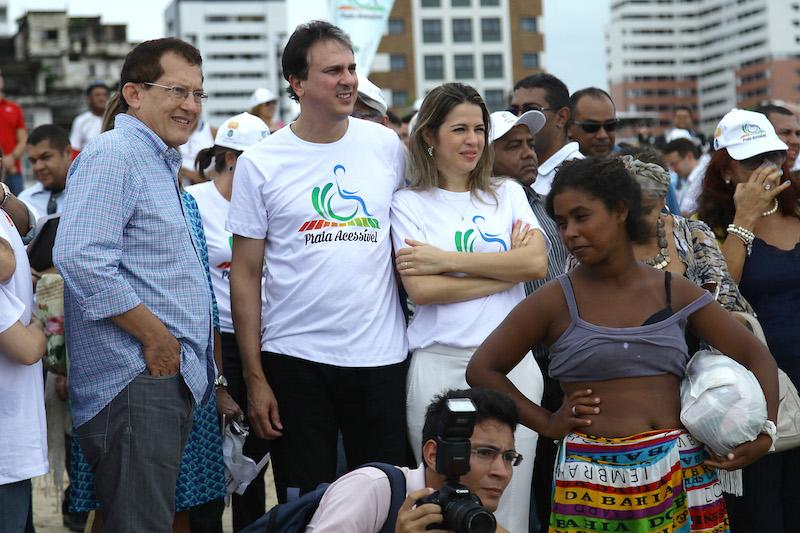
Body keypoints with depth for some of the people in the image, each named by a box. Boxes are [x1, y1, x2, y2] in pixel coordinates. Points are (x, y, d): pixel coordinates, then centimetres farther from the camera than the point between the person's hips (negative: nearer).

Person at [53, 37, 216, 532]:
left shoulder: (163, 164, 21)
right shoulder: (113, 155, -11)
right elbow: (81, 258, -24)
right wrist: (156, 337, -17)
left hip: (172, 379, 10)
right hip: (134, 379, -10)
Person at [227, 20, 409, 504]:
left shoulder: (388, 147, 3)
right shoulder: (260, 164, -2)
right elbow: (246, 274, 0)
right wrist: (254, 377, -4)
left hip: (382, 355, 2)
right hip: (295, 356, -1)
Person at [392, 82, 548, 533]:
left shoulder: (507, 193, 12)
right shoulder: (410, 203, 4)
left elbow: (536, 263, -4)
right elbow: (421, 290, -9)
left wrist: (446, 260, -7)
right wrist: (506, 270, -6)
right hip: (439, 363, -2)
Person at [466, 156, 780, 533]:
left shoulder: (675, 292, 6)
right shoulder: (555, 301, 0)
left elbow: (756, 356, 10)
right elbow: (481, 370, 3)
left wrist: (765, 431, -3)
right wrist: (546, 423, -3)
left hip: (681, 473, 2)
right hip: (595, 480, -2)